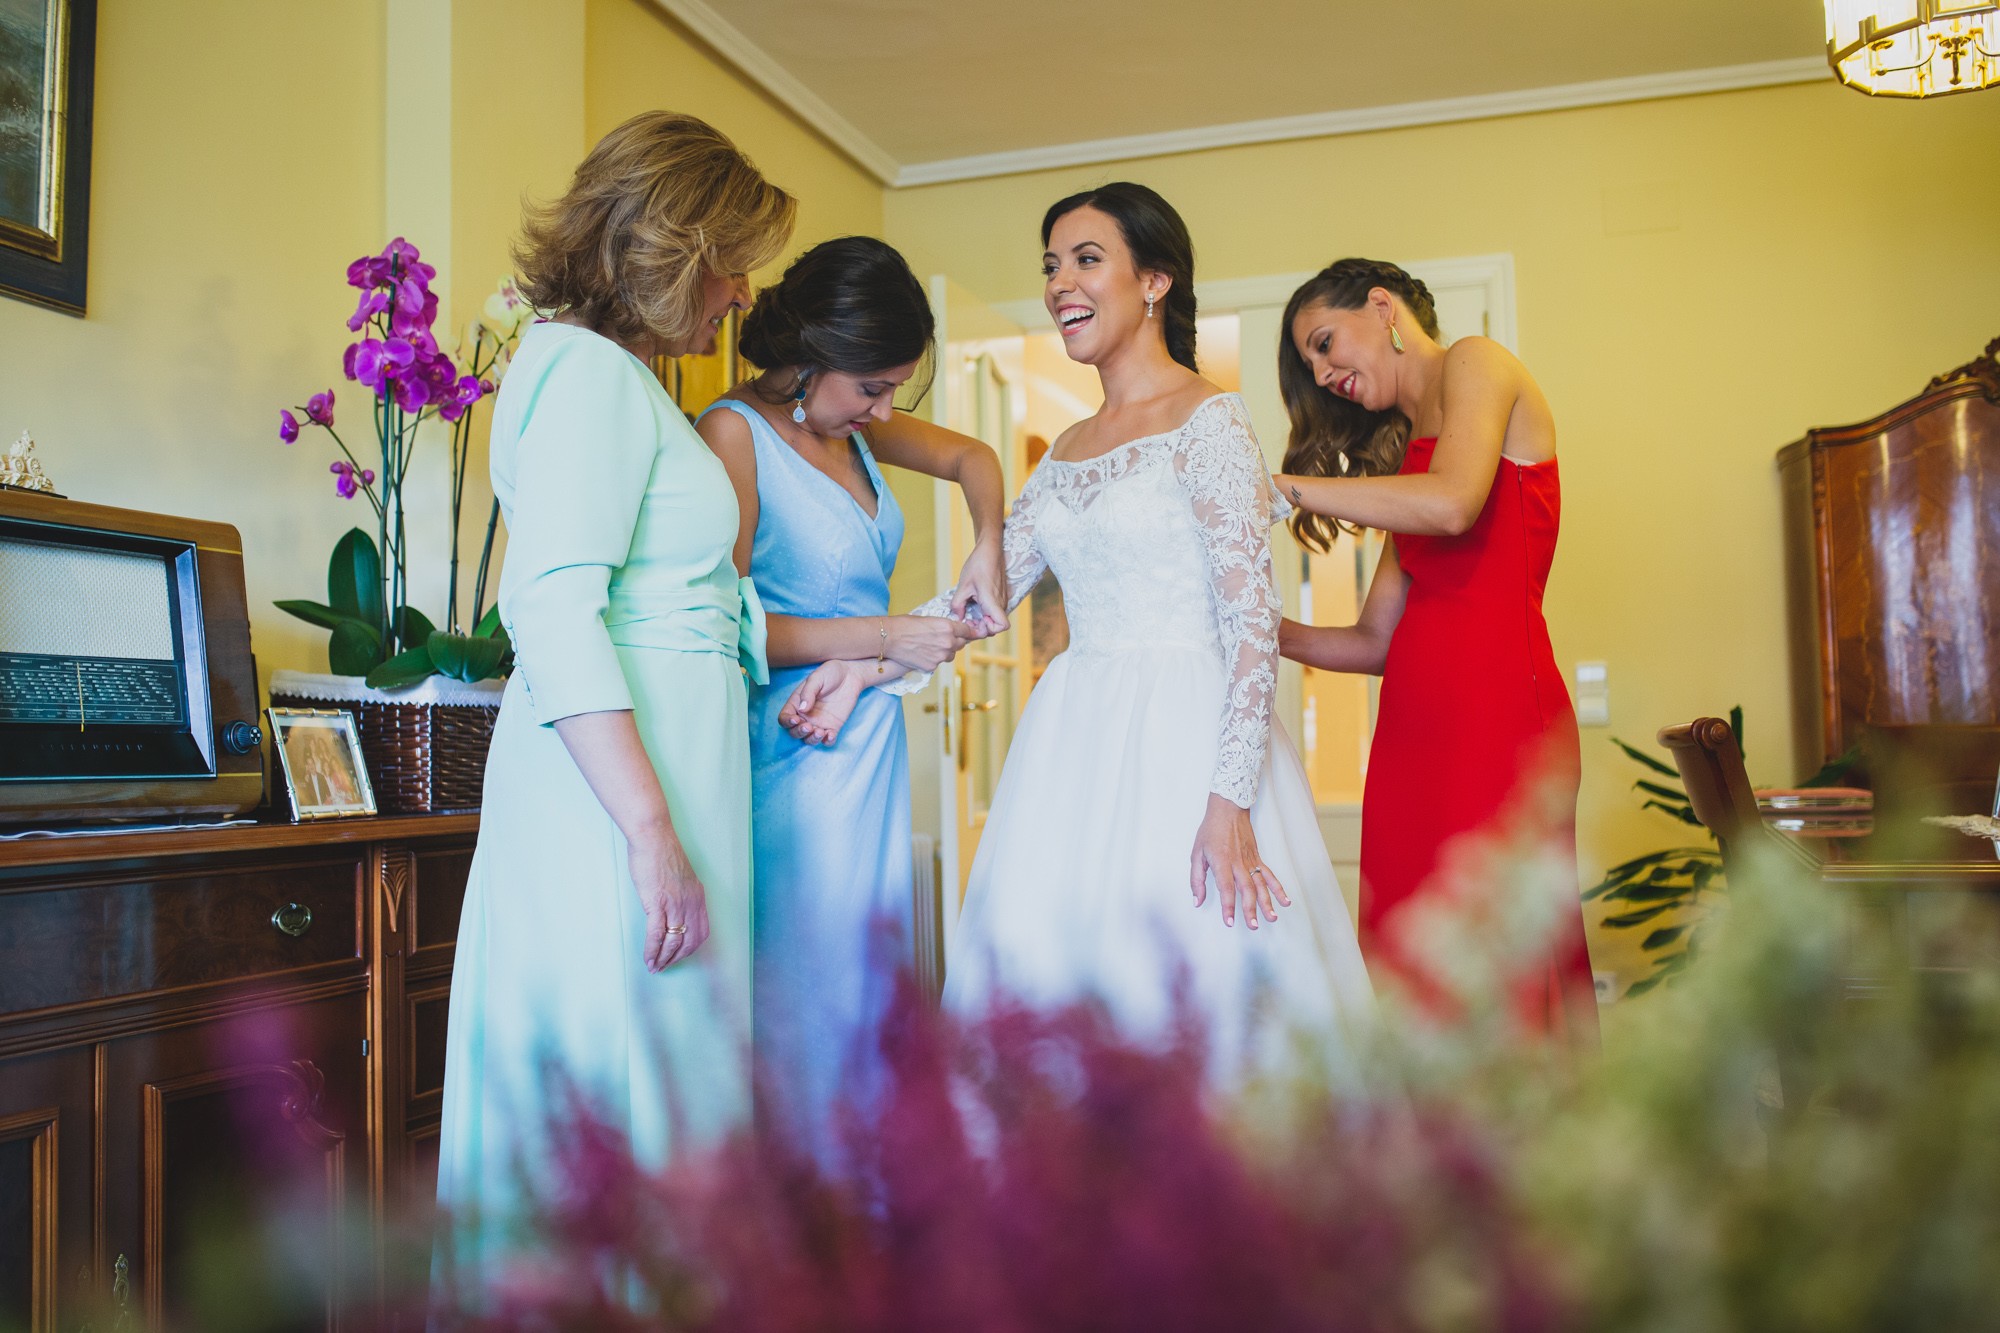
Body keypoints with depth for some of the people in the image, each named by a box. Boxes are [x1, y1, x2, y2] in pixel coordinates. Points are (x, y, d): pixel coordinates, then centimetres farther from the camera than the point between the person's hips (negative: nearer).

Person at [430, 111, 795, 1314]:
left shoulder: (626, 383, 21)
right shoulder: (591, 370, -9)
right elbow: (551, 611, -20)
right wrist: (653, 833, -23)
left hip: (668, 763, 10)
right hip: (622, 777, -10)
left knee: (660, 1072, 12)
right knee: (620, 1088, -5)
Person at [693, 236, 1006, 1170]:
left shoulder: (848, 423, 10)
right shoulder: (734, 432, -12)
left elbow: (972, 457, 26)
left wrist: (988, 550, 8)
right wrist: (885, 639, -15)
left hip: (872, 740, 8)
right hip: (792, 751, -8)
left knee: (874, 981, 11)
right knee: (805, 994, -4)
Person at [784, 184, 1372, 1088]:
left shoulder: (1209, 422, -6)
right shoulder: (1067, 451, 16)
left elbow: (1252, 621, -13)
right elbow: (984, 594, 15)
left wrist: (1229, 804, -20)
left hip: (1182, 739, -6)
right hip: (1076, 745, 7)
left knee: (1186, 991, -5)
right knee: (1053, 984, 5)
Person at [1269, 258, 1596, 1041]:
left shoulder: (1477, 364, 5)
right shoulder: (1410, 454, 25)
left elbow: (1453, 504, -17)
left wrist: (1277, 486, -11)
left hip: (1499, 710, -7)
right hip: (1413, 725, 7)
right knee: (1419, 972, 2)